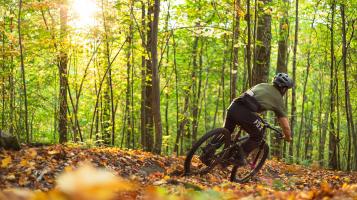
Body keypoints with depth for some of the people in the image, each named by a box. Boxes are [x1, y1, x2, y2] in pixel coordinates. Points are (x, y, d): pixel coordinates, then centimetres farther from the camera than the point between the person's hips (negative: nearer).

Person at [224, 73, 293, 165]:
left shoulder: (262, 85, 31)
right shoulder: (278, 99, 18)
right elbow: (286, 126, 19)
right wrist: (288, 137, 40)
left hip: (233, 106, 5)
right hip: (245, 113, -5)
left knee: (227, 131, 29)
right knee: (257, 136, 20)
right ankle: (239, 157, 9)